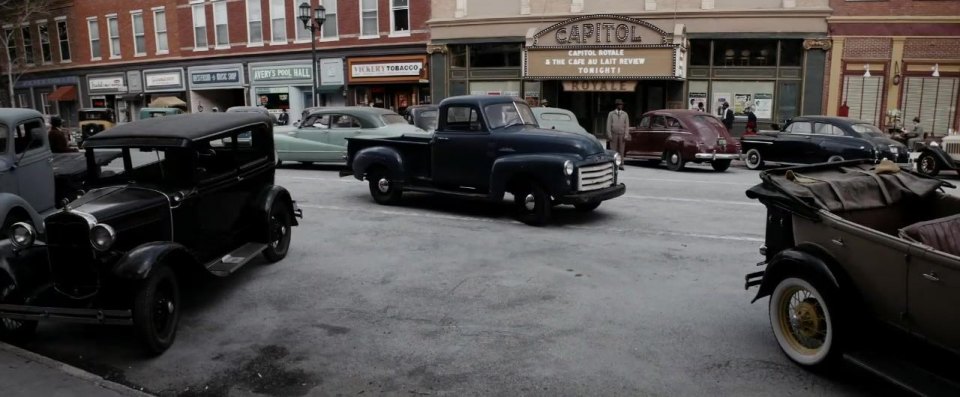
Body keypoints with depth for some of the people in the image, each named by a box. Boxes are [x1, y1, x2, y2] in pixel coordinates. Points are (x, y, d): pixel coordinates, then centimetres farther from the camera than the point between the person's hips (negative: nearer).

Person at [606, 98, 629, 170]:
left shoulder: (625, 114, 5)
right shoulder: (611, 114, 0)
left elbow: (627, 125, 2)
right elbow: (608, 125, -3)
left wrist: (626, 135, -7)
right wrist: (609, 135, -10)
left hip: (622, 135, 2)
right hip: (614, 135, -1)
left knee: (621, 150, 2)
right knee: (613, 150, -1)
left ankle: (620, 165, 6)